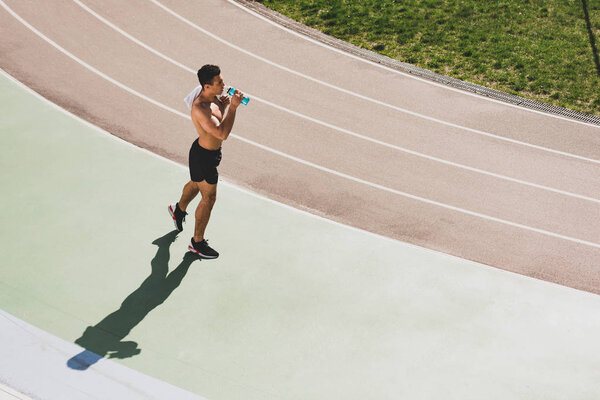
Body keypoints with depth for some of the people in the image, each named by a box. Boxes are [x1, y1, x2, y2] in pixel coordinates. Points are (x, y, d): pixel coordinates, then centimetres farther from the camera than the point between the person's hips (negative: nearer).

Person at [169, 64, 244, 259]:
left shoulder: (213, 97, -6)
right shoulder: (200, 108, -35)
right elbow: (222, 133, -41)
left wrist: (223, 105, -8)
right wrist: (232, 106, -37)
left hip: (212, 151, 9)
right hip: (204, 157, -9)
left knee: (197, 183, 33)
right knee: (209, 198, 5)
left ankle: (179, 209, 62)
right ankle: (197, 242, 22)